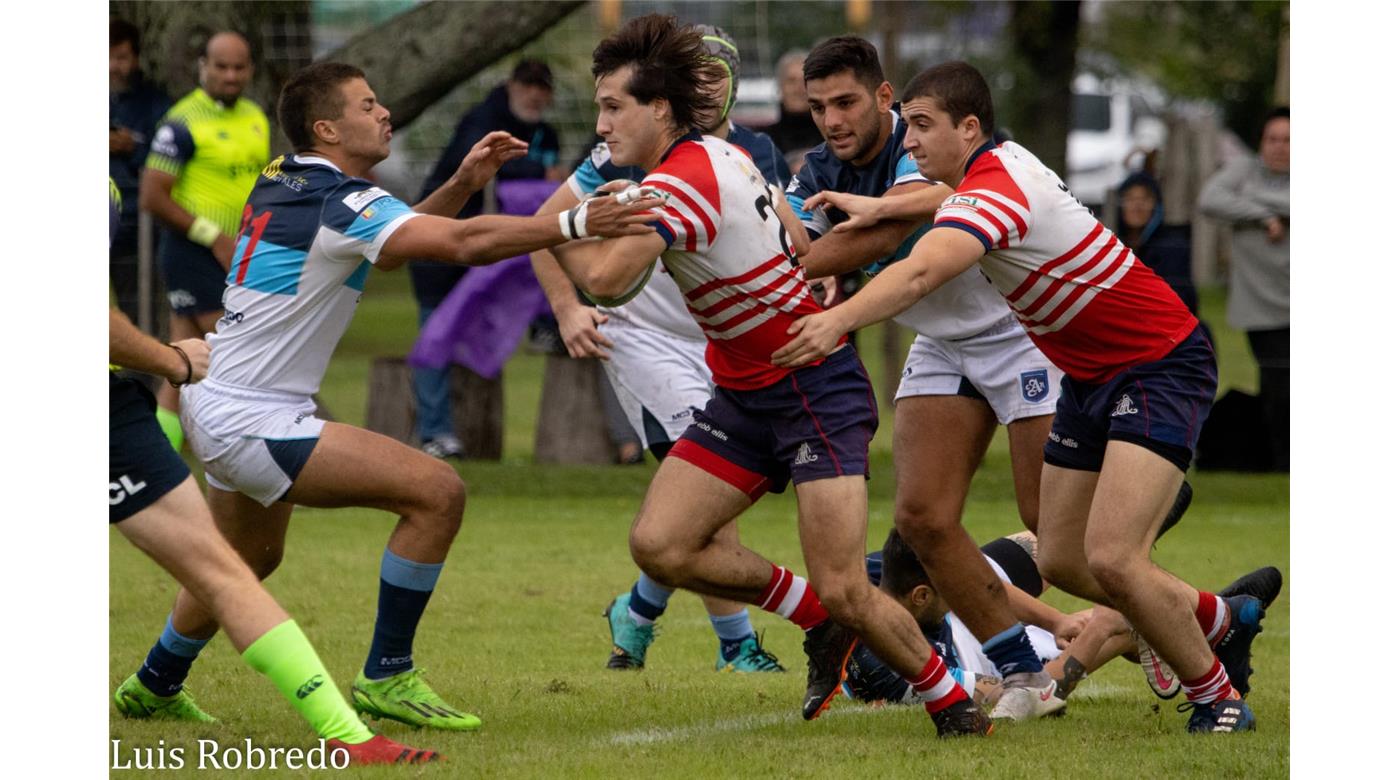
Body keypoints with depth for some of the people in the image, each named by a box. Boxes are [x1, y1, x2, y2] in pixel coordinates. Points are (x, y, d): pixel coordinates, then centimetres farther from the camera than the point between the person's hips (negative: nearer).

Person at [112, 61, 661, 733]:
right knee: (436, 492, -15)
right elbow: (464, 243, -29)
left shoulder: (282, 184, 9)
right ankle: (385, 677, -8)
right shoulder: (336, 202, -19)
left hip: (219, 407, 10)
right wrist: (576, 222, -29)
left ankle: (155, 684, 51)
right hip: (252, 421, -10)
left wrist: (462, 185, 8)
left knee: (250, 558, 33)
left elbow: (388, 246, 21)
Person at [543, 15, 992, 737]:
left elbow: (605, 277, -35)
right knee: (658, 544, -8)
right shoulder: (721, 155, 5)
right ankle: (819, 622, 10)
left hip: (816, 387, -9)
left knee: (843, 593, -13)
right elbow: (797, 240, 18)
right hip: (744, 397, 9)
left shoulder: (678, 182, -22)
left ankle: (952, 700, 11)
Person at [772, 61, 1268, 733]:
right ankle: (1221, 620, 32)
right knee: (1060, 561, 10)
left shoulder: (994, 190, -25)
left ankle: (1217, 696, -2)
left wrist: (839, 319, -54)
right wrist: (882, 206, 18)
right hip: (1091, 377, 10)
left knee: (1112, 558, -23)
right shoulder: (1001, 163, 4)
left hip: (1161, 368, -10)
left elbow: (921, 273, -43)